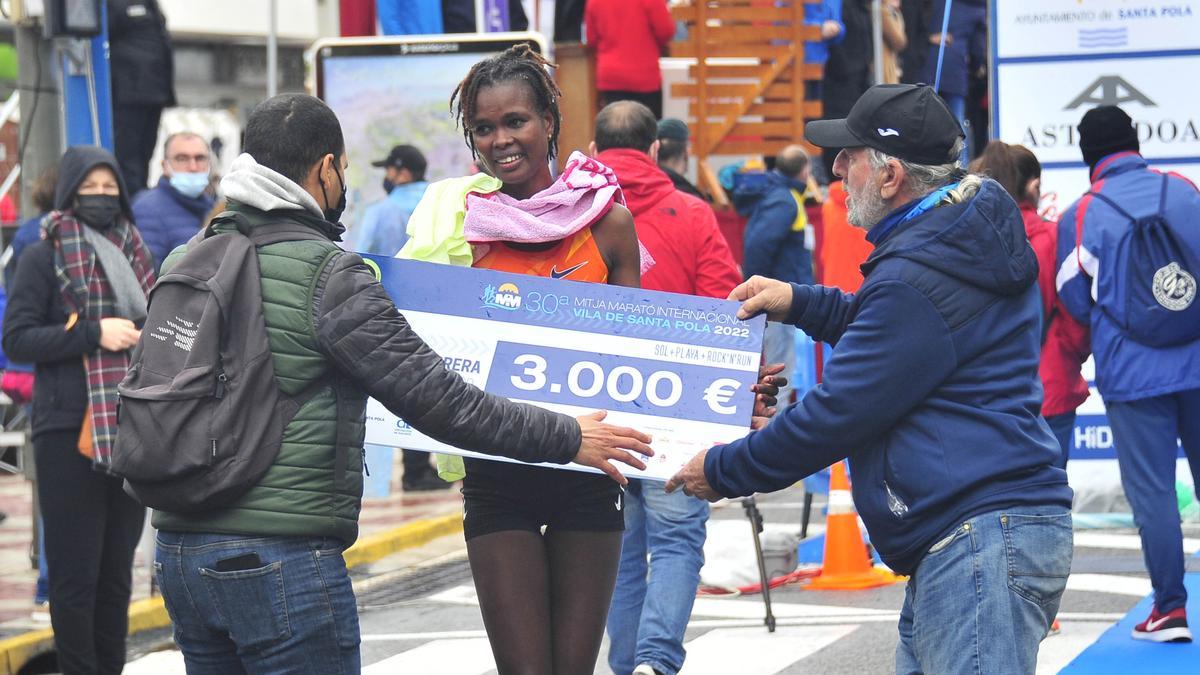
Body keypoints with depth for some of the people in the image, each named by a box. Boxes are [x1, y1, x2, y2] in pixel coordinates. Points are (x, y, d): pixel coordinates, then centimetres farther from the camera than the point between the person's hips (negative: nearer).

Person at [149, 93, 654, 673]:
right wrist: (568, 439, -3)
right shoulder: (328, 275, -12)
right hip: (282, 557, -7)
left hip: (177, 550, 7)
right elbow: (436, 399, -13)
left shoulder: (182, 263, 9)